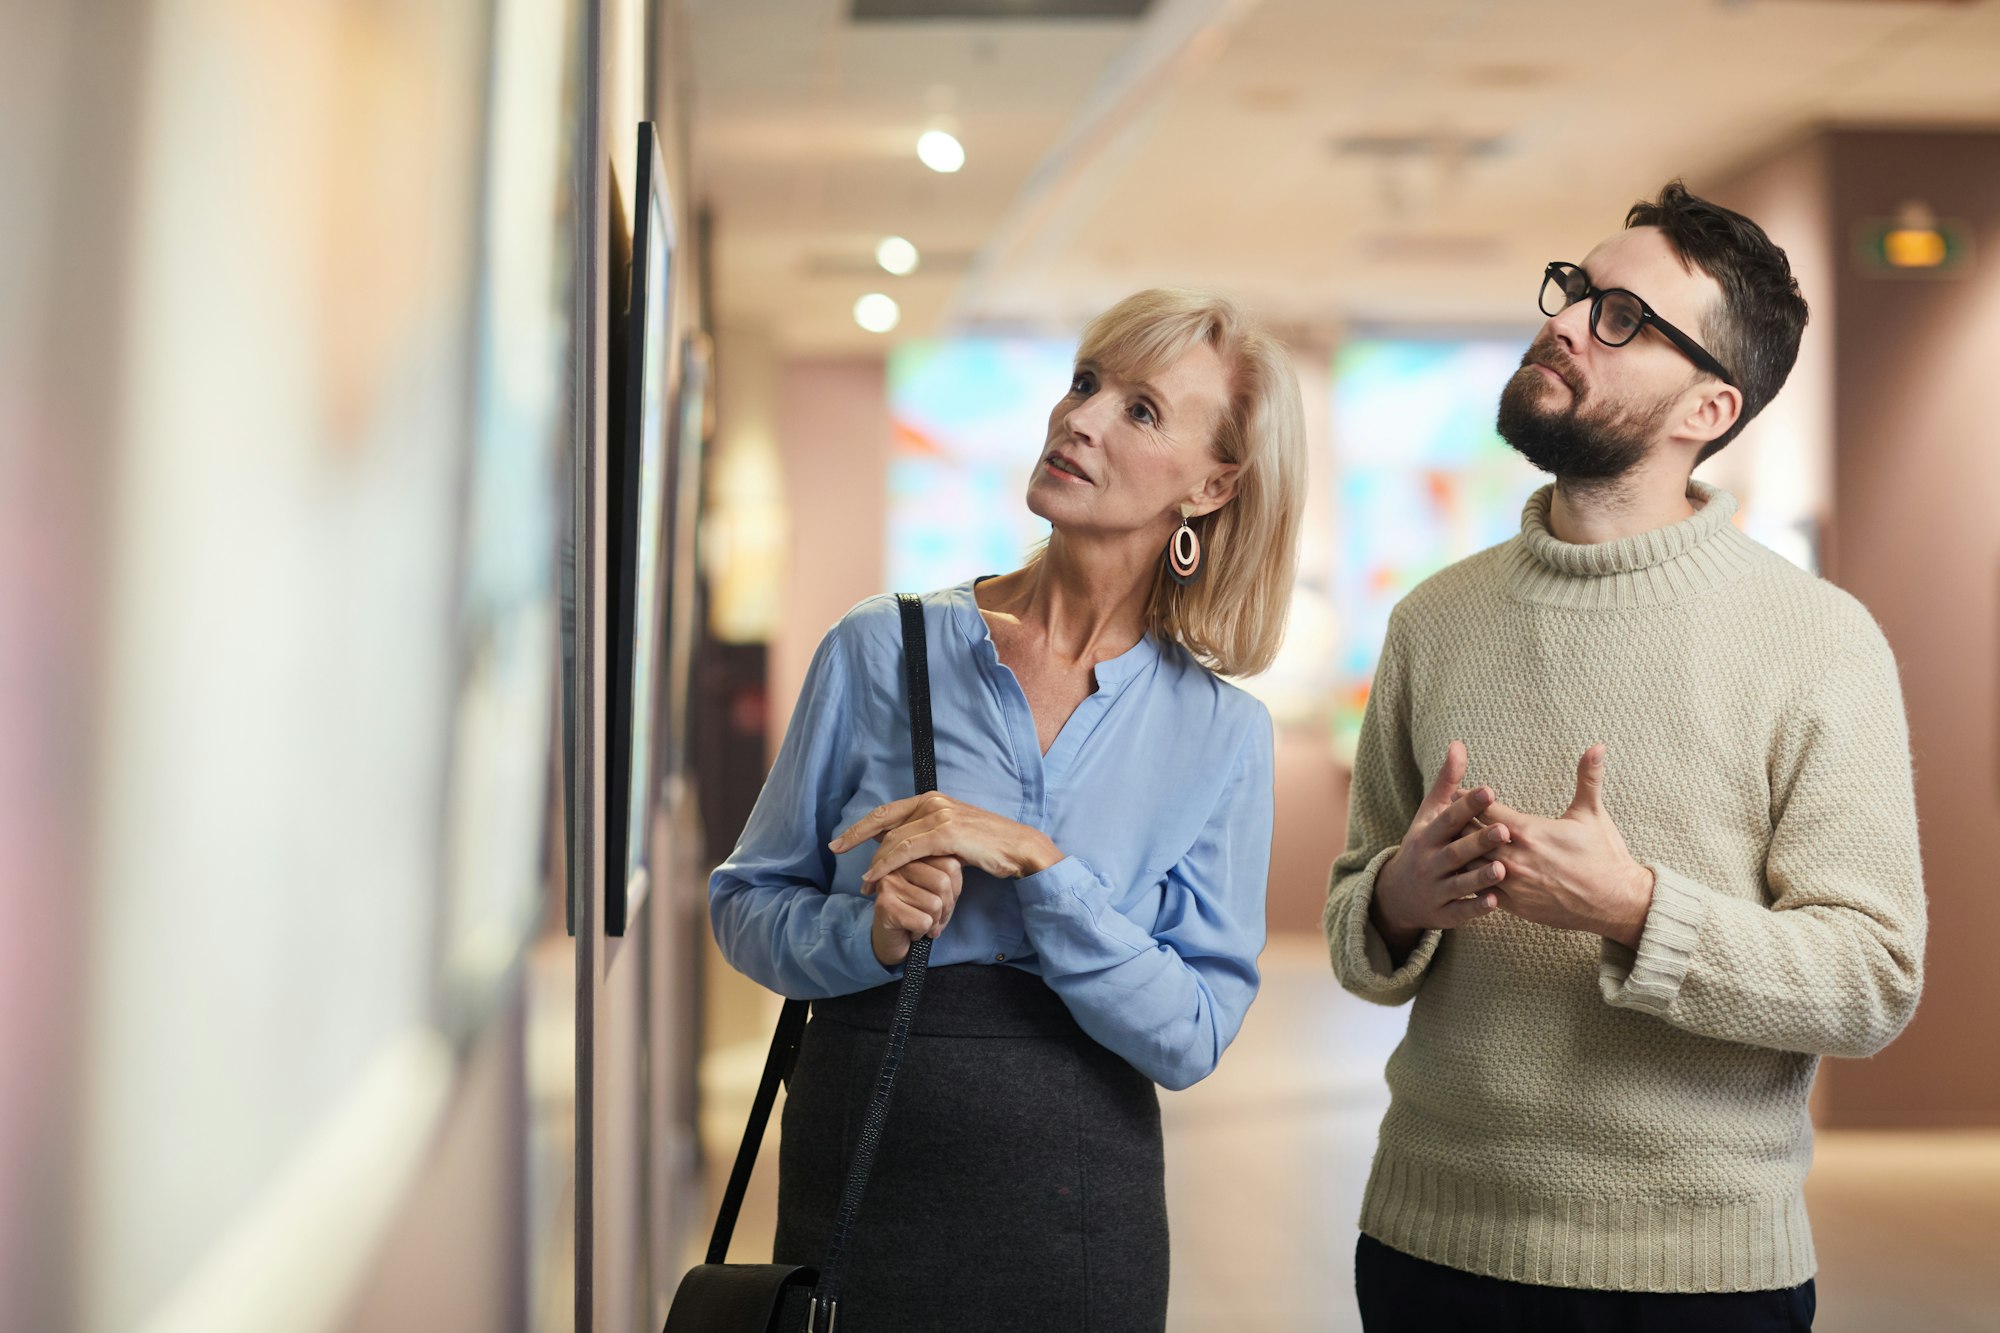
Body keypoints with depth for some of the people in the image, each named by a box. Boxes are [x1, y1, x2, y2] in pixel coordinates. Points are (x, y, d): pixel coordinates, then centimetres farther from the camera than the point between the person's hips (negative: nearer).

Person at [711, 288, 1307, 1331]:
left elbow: (1189, 1035, -9)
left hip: (1078, 1213, 0)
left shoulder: (1221, 734, -3)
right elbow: (747, 905, 3)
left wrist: (1037, 863, -20)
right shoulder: (883, 649, -3)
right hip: (854, 1169, 0)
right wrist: (869, 934, -17)